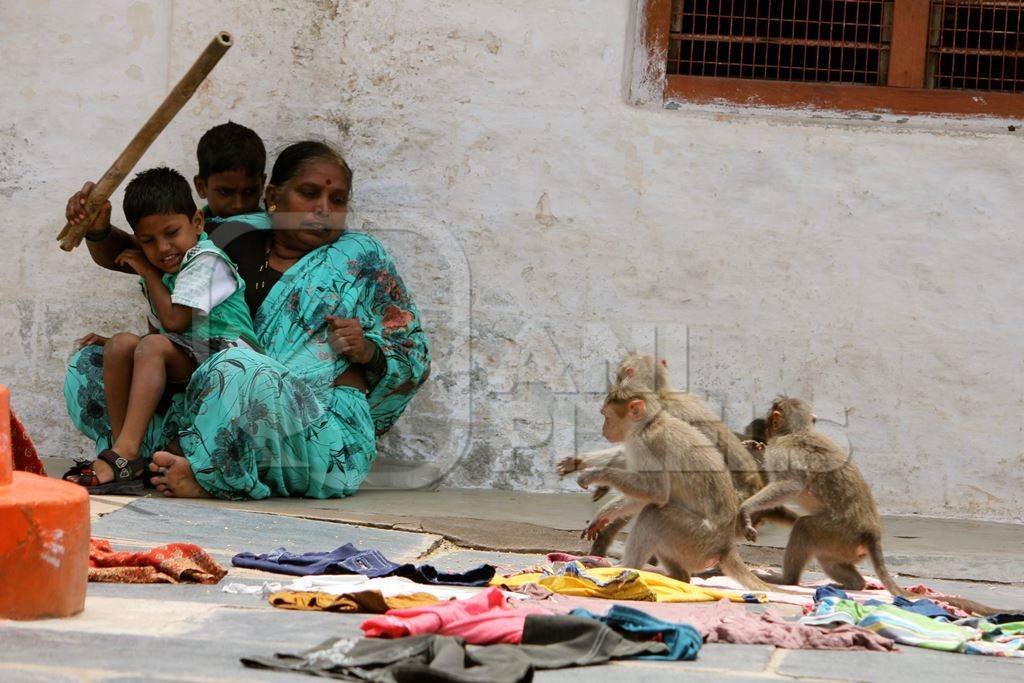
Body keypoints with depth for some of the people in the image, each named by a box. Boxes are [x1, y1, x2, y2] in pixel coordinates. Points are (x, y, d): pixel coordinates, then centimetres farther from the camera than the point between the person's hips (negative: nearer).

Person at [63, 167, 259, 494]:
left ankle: (124, 454, -41)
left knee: (153, 347, -29)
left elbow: (175, 320, -14)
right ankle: (122, 451, -23)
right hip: (183, 365, 8)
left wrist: (149, 274, -3)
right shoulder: (162, 270, 19)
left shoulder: (206, 260, -8)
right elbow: (158, 329, 19)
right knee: (122, 342, -14)